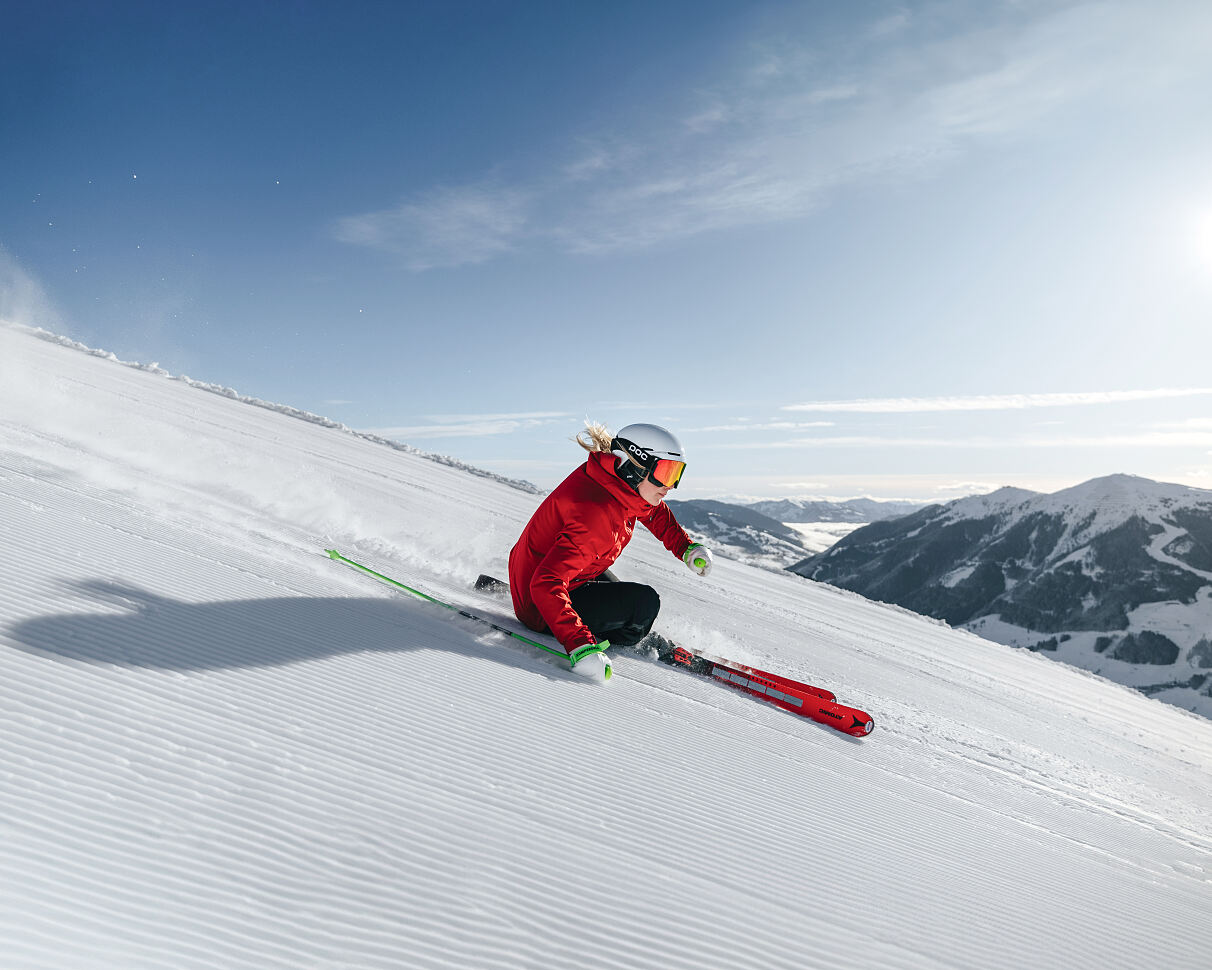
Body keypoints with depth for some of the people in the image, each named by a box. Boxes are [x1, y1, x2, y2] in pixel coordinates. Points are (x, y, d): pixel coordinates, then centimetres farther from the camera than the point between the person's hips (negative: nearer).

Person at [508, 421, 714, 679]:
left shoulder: (622, 485, -9)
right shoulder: (596, 515, -36)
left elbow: (651, 509, 16)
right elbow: (546, 585, -41)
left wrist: (687, 548, 7)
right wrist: (580, 646, -46)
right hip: (539, 609, -9)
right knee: (644, 602, -18)